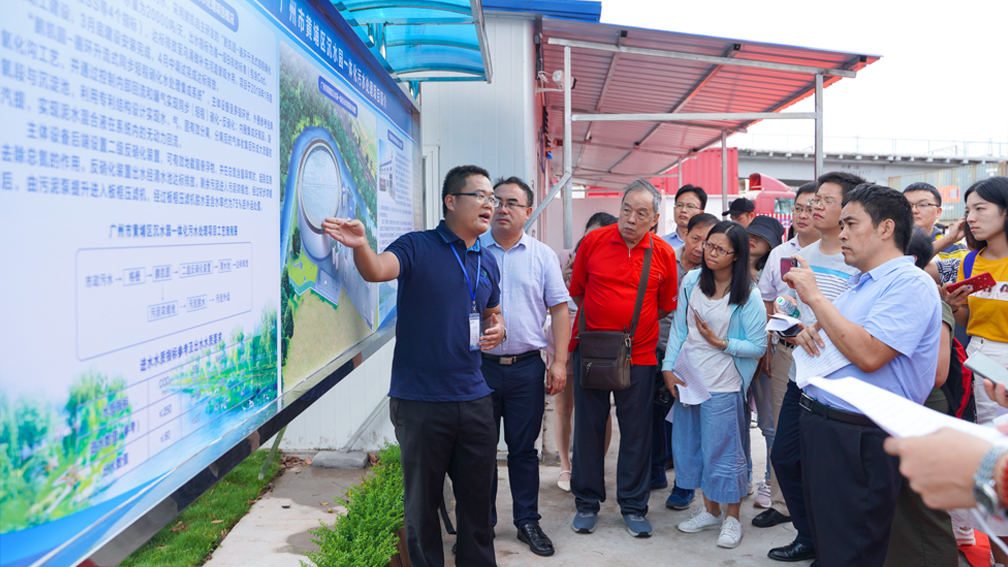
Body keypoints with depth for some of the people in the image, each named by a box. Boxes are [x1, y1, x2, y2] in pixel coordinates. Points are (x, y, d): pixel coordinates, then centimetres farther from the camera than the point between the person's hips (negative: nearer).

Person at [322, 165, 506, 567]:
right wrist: (360, 246, -48)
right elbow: (377, 270, -26)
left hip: (473, 398, 5)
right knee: (422, 500, 9)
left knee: (477, 497, 15)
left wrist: (498, 330, 2)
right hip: (419, 401, -5)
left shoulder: (487, 263, 12)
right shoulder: (417, 247, -7)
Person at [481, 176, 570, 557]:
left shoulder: (542, 255, 5)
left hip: (527, 367, 0)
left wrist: (559, 362, -3)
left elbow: (559, 309, 5)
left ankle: (528, 521, 23)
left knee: (524, 450, 9)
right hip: (478, 365, 0)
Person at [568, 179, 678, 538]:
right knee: (588, 427, 9)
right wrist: (595, 325, 8)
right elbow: (577, 293, 7)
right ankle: (587, 503, 24)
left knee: (636, 432, 7)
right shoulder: (593, 241, -3)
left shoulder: (663, 254, -1)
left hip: (639, 356, 0)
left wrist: (637, 327, 6)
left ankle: (633, 506, 23)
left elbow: (666, 306, 9)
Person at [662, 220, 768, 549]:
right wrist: (669, 367, 1)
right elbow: (678, 328, 6)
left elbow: (758, 346, -8)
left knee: (723, 451, 4)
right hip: (686, 378, 5)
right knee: (690, 446, 14)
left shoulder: (748, 296, -10)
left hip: (722, 385, -5)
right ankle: (710, 511, 32)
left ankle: (732, 519, 23)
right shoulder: (691, 281, 2)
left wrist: (720, 342, -15)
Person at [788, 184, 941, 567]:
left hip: (859, 438, -9)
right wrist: (810, 332, 3)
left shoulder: (910, 283, -13)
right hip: (820, 423, 9)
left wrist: (815, 297, -19)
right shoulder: (860, 283, 16)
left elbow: (868, 355, -26)